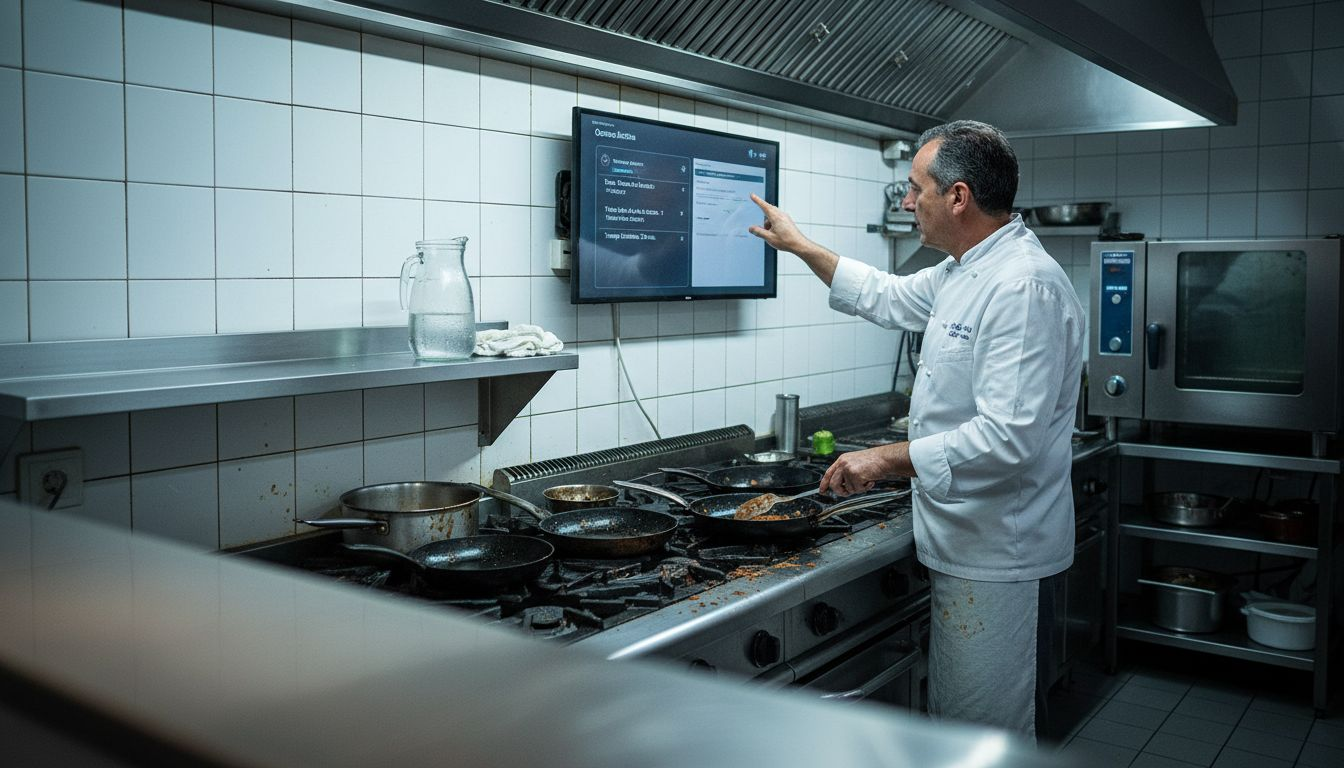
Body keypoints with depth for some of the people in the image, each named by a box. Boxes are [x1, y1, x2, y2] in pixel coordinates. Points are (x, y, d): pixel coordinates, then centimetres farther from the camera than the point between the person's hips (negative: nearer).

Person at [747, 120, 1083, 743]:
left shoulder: (1024, 287, -23)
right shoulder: (962, 272, 10)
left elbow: (1009, 436, -30)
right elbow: (892, 298, 27)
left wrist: (889, 459, -25)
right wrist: (799, 245, 27)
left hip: (996, 556, -10)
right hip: (963, 544, 10)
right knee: (953, 719, 21)